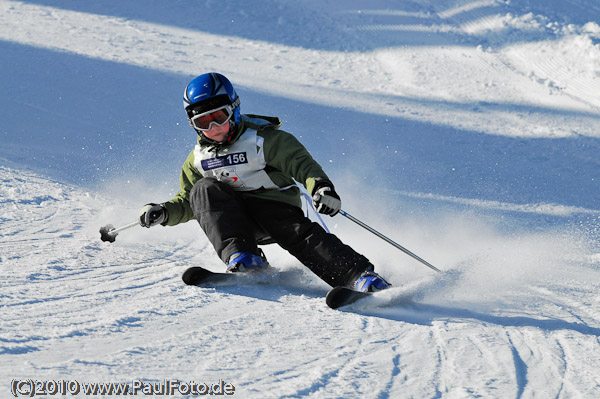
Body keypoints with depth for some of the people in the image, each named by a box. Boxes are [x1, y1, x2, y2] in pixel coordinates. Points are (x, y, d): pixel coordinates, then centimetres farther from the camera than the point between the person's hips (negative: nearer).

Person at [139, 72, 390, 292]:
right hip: (235, 221, 3)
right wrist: (164, 213, -2)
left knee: (299, 234, -32)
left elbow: (302, 164, -13)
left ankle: (362, 276, -42)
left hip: (274, 206, -3)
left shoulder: (264, 139, -4)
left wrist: (320, 186, -34)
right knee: (205, 189, -22)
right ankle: (240, 255, -36)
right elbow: (186, 202, 20)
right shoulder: (198, 159, 11)